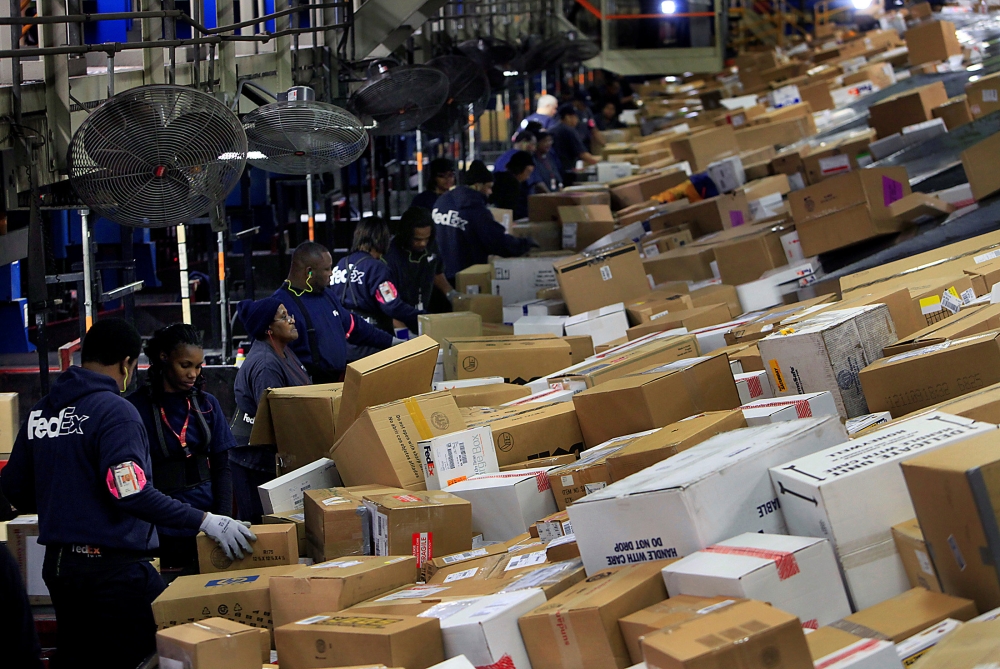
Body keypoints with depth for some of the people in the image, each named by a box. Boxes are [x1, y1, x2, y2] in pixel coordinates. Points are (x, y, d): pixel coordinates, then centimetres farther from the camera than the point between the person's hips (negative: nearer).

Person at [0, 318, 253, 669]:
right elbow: (131, 492, -25)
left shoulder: (40, 412, 7)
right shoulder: (114, 410, -15)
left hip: (56, 564, 8)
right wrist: (203, 521, -21)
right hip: (112, 564, -8)